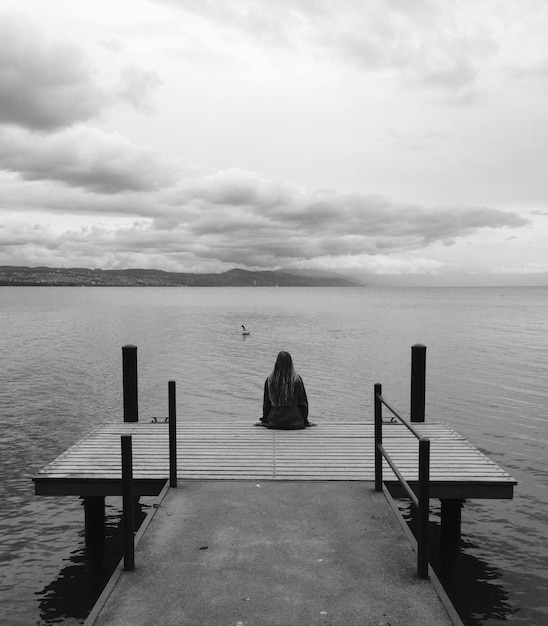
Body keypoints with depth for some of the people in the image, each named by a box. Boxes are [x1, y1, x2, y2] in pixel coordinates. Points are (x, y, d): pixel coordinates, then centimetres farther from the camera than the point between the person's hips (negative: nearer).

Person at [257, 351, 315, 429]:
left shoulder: (269, 380, -5)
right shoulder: (297, 379, -8)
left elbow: (266, 402, 3)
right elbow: (303, 401, -2)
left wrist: (264, 420, 15)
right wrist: (305, 421, 10)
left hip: (274, 422, 2)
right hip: (294, 420, -2)